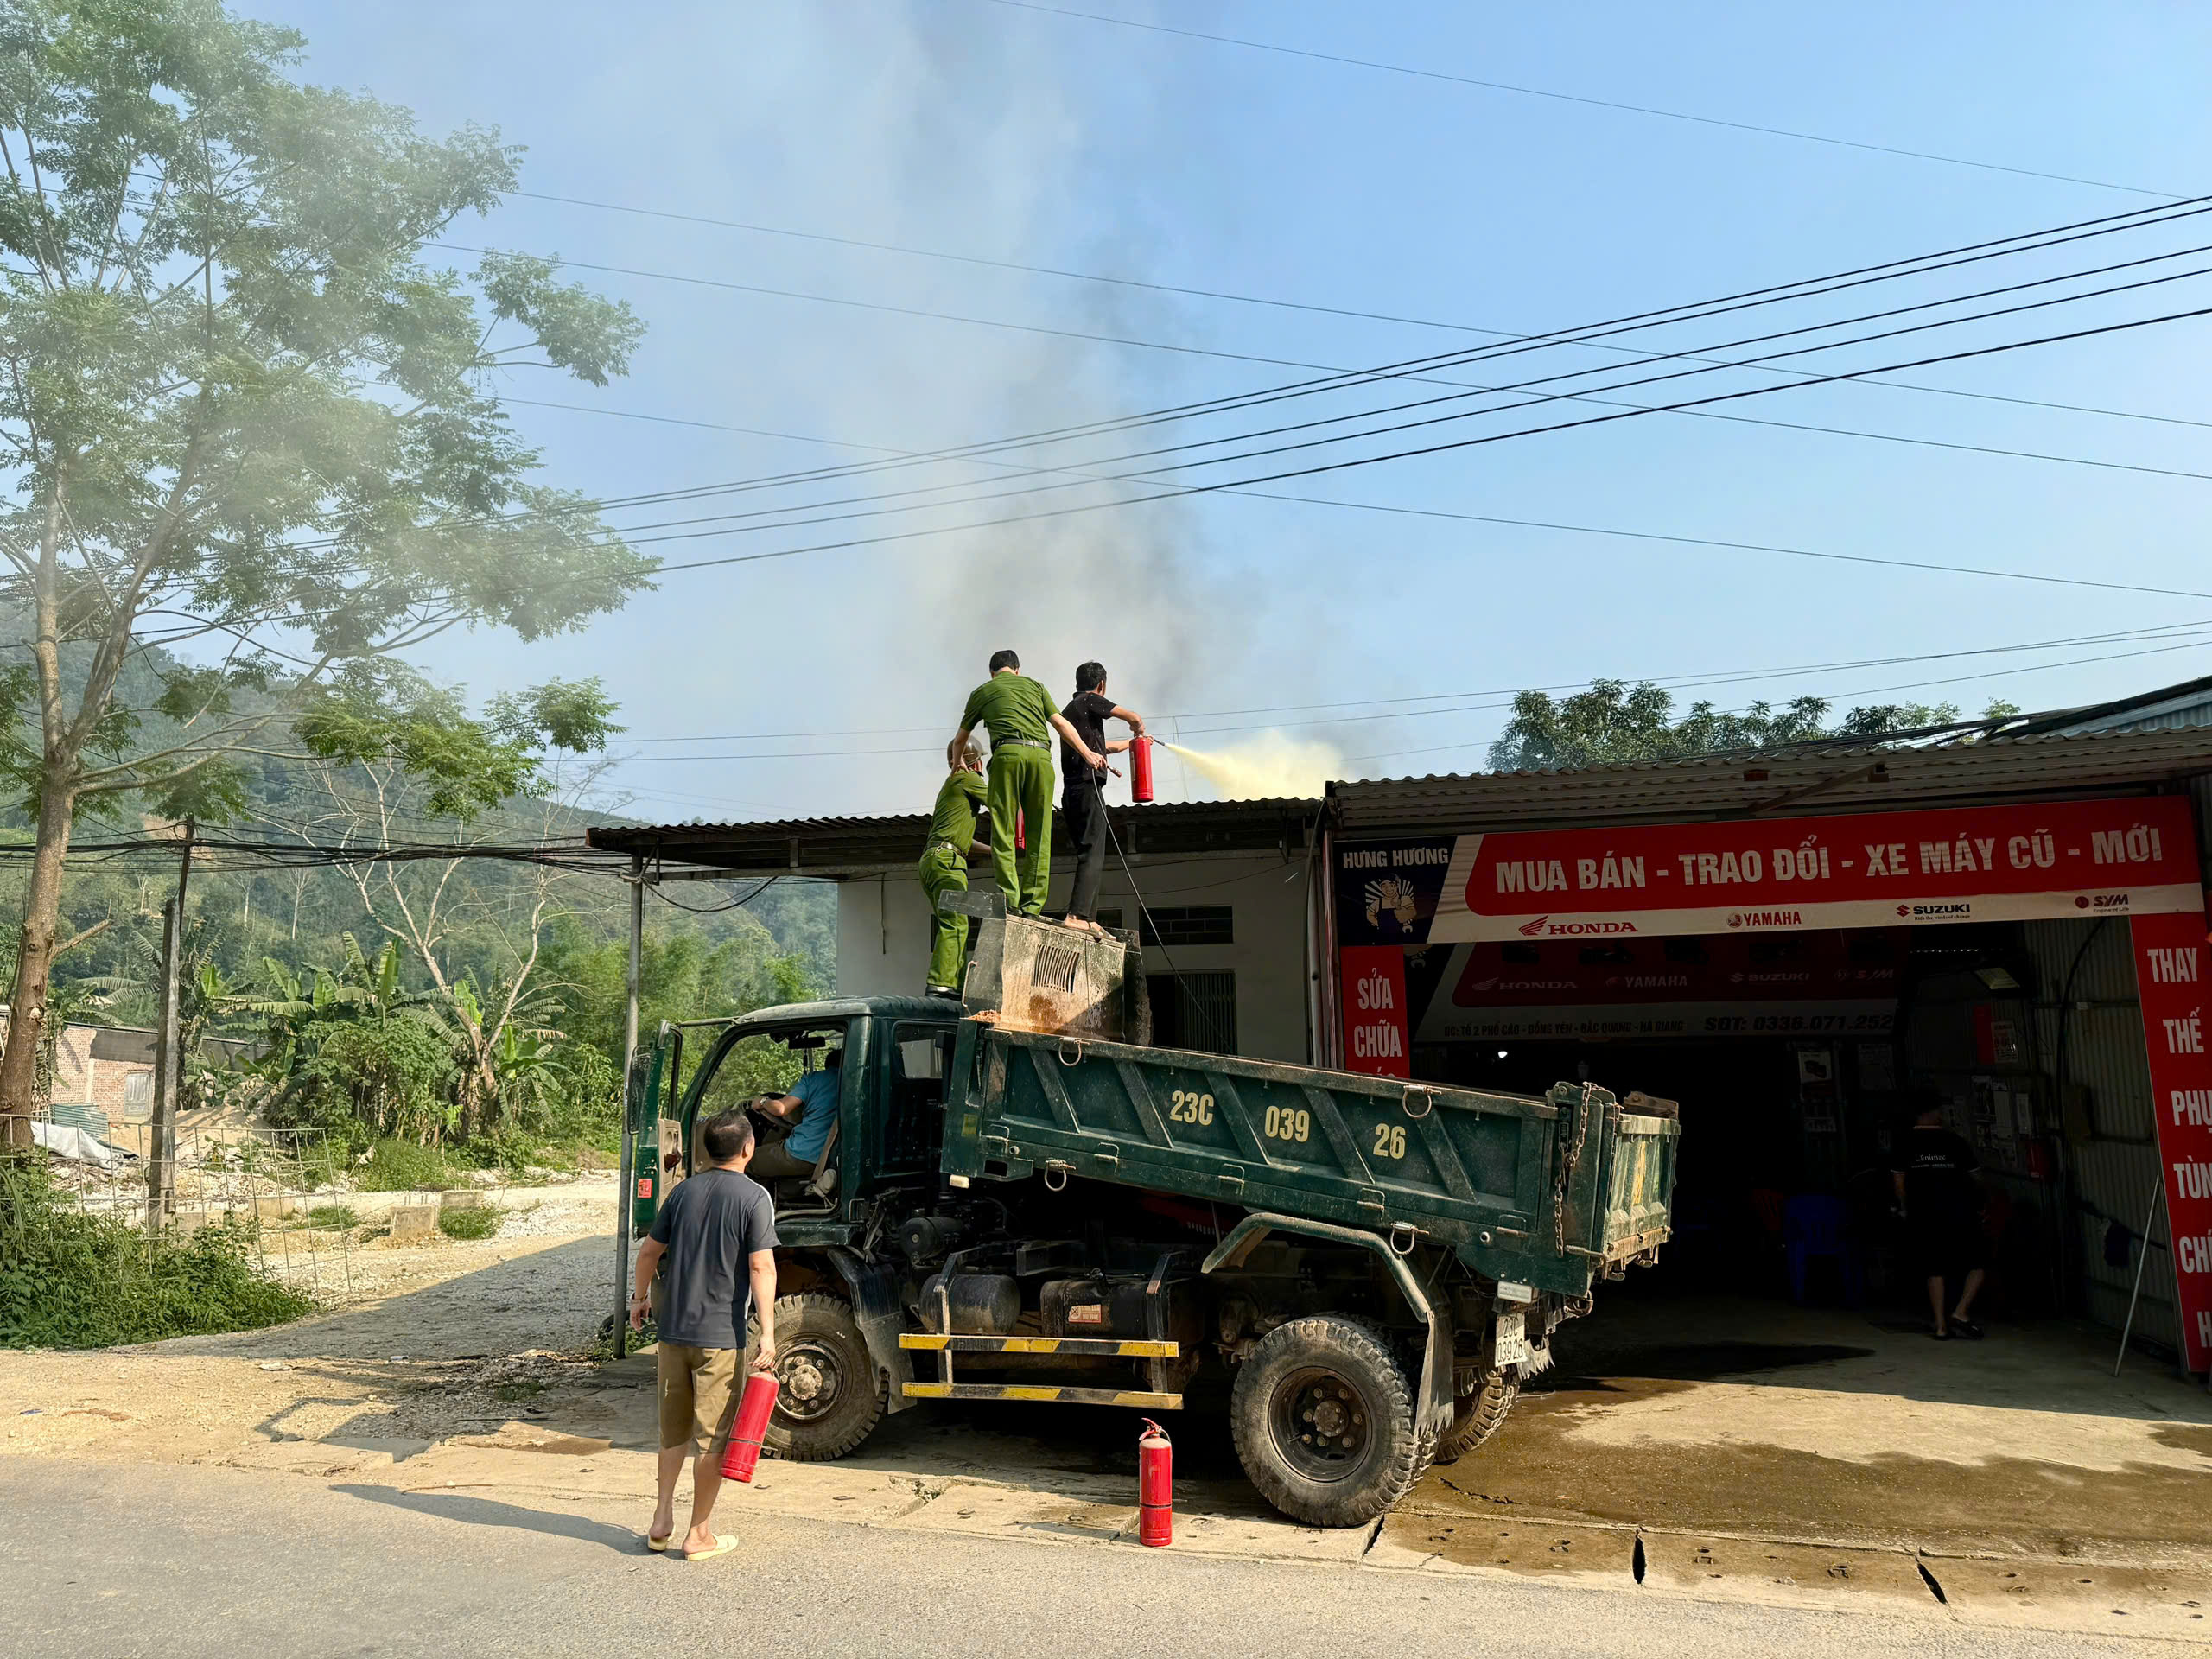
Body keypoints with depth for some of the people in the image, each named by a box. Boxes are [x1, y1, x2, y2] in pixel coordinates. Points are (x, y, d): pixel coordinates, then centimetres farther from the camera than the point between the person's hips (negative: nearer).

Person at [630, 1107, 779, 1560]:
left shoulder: (684, 1190, 7)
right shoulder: (753, 1197, -10)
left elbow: (649, 1251, 13)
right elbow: (762, 1267, -16)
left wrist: (641, 1297, 29)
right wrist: (768, 1334, -15)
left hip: (673, 1330, 5)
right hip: (720, 1336, -5)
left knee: (673, 1429, 21)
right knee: (713, 1437, 6)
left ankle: (662, 1519, 26)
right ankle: (699, 1535, 13)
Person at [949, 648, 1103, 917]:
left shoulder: (982, 692, 24)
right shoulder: (1034, 685, 26)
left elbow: (960, 738, 36)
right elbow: (1060, 723, 14)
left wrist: (957, 762, 54)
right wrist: (1087, 752, 13)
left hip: (1008, 753, -2)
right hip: (1041, 754, 2)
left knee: (1003, 831, -3)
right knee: (1039, 833, 2)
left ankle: (1010, 900, -15)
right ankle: (1032, 904, -4)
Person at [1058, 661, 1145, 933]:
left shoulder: (1069, 708, 27)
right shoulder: (1091, 701, 1)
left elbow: (1104, 746, 37)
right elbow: (1134, 717, -6)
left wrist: (1132, 742, 52)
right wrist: (1137, 729, 18)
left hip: (1070, 792, 9)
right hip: (1088, 787, -9)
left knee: (1089, 856, 11)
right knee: (1092, 855, -14)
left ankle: (1090, 919, 6)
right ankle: (1078, 915, -25)